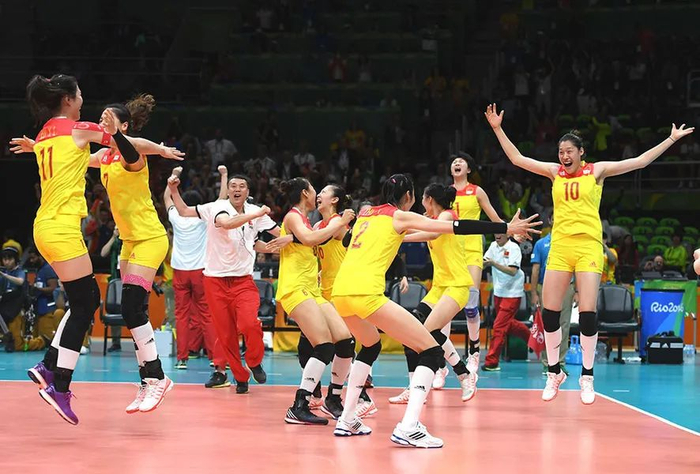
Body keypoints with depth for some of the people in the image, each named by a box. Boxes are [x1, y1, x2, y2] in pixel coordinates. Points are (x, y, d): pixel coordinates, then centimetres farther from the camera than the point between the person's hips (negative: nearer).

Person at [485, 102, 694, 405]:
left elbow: (641, 161, 4)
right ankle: (554, 372, 14)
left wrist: (671, 139, 2)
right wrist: (497, 129, 7)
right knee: (549, 312, -1)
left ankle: (587, 376, 4)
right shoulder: (555, 172, 10)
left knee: (587, 313, -9)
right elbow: (517, 159, 11)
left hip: (589, 247, -3)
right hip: (559, 247, 3)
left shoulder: (597, 170, 3)